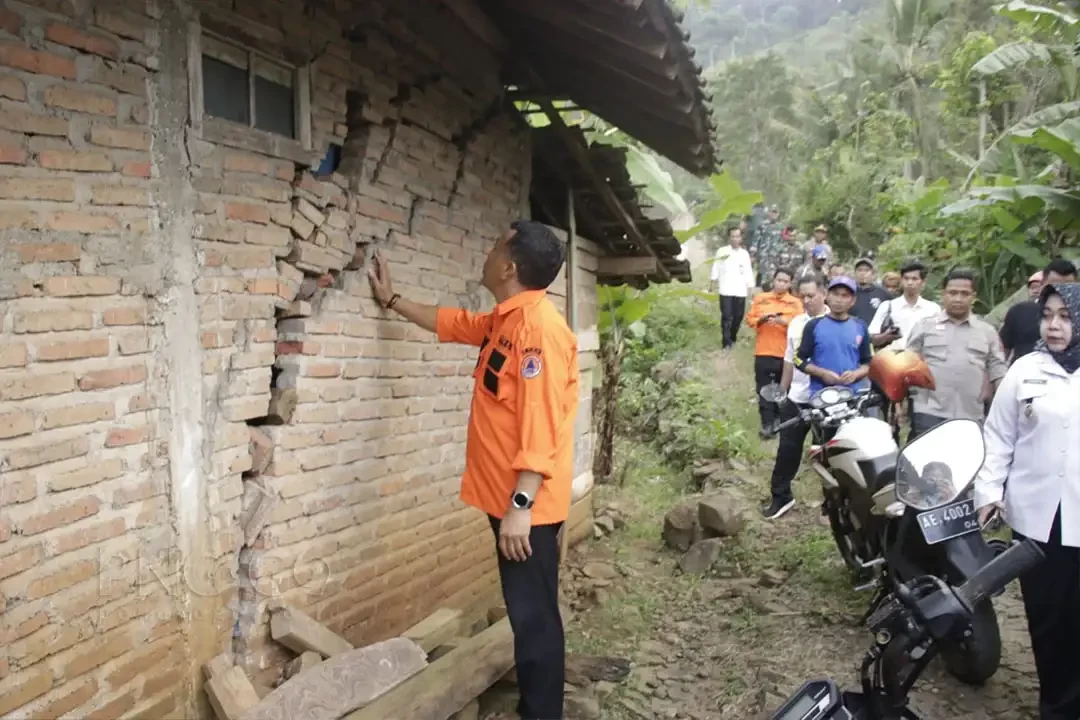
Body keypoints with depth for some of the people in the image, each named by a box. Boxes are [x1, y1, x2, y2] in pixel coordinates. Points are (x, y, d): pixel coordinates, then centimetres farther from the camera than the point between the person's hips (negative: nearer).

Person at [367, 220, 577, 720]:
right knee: (525, 611, 19)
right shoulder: (504, 320, 11)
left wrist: (521, 506, -25)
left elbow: (541, 426, -24)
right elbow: (449, 322, 30)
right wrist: (391, 299, 36)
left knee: (533, 614, 1)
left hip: (524, 503, -10)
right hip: (507, 496, 10)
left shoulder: (537, 326, -19)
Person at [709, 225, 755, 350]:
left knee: (738, 316, 7)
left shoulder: (745, 253, 10)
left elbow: (748, 272, 13)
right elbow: (716, 267, 2)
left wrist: (751, 287, 11)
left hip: (741, 291, 3)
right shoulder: (722, 251, 2)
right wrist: (714, 281, -5)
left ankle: (732, 339, 25)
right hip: (726, 290, -3)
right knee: (727, 316, -9)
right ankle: (727, 342, -7)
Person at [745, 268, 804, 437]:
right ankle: (767, 422, 4)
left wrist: (784, 322, -22)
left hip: (786, 354, -1)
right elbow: (750, 319, 6)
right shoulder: (760, 298, 6)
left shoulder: (795, 302, 2)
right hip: (763, 352, 1)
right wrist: (762, 319, -13)